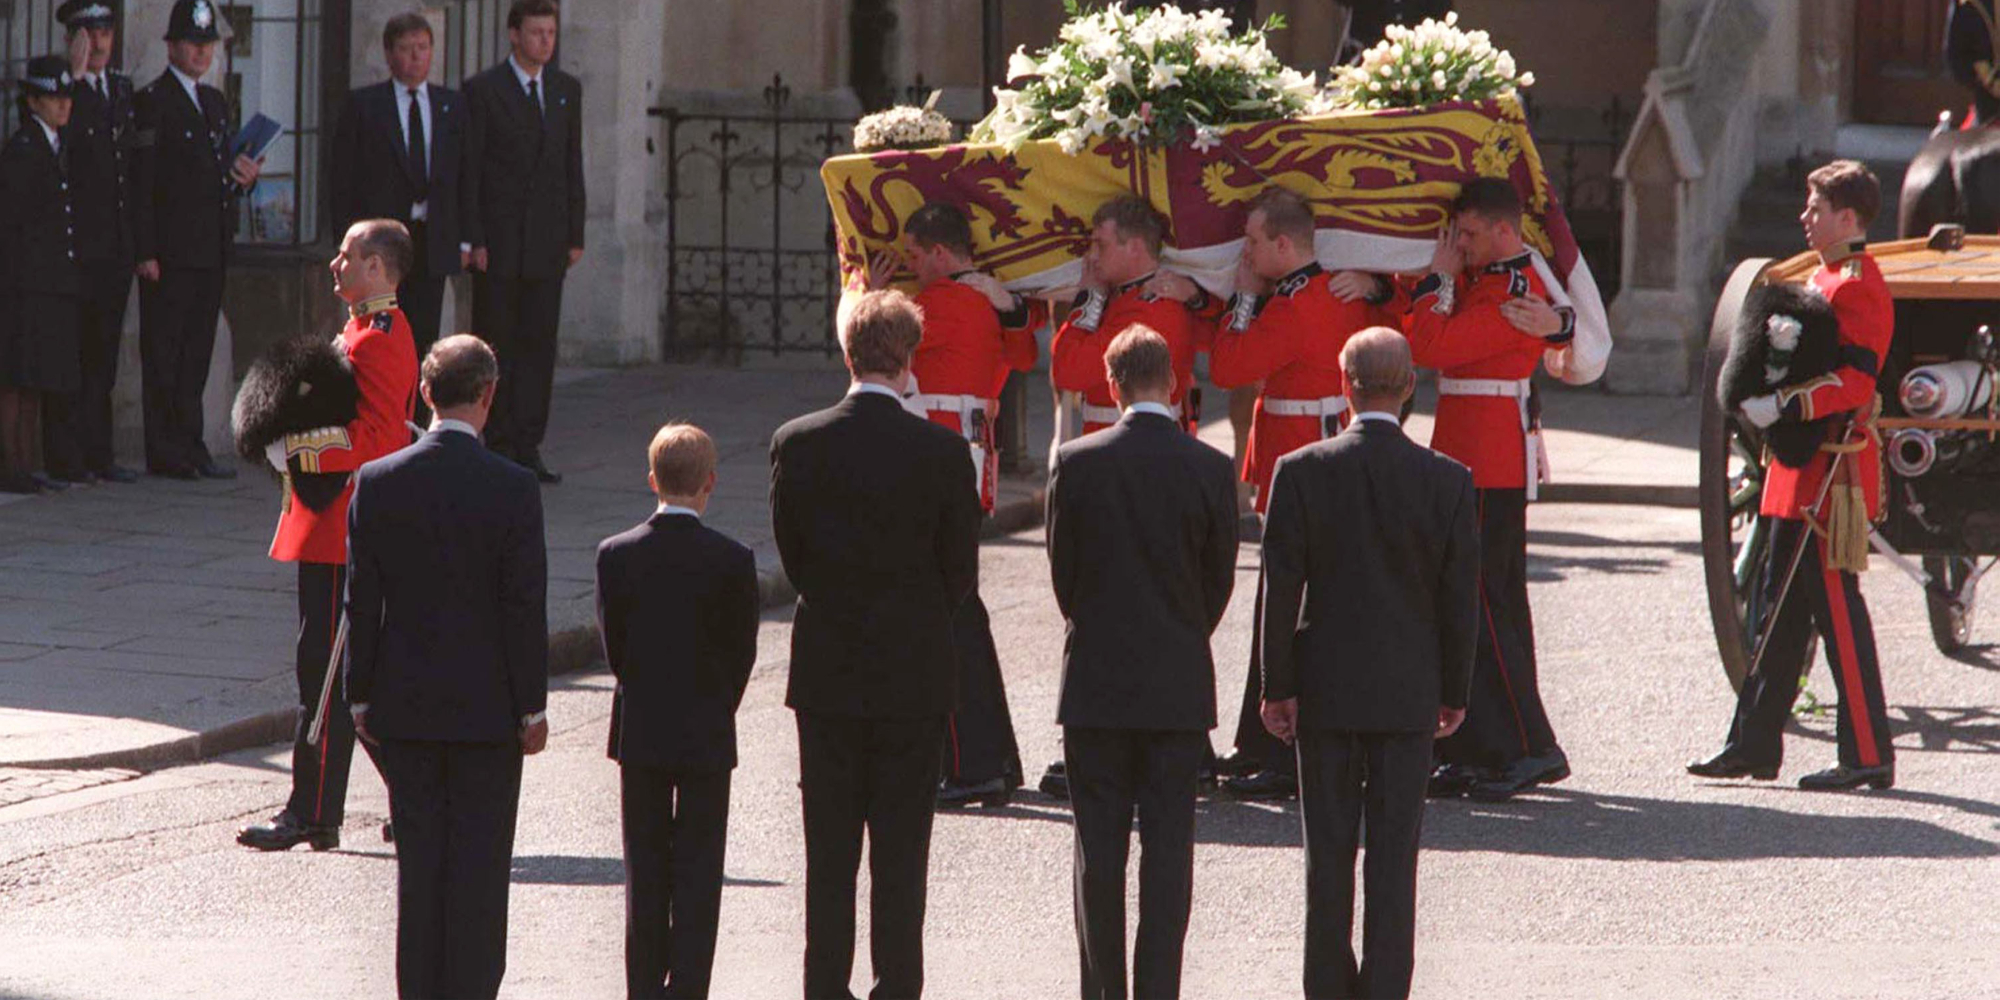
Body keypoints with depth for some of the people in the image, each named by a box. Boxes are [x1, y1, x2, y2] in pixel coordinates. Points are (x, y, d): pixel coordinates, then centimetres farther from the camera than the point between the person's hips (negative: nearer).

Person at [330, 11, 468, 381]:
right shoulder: (362, 105, 3)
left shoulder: (453, 106, 12)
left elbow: (464, 175, 12)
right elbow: (342, 178, 2)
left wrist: (464, 238, 4)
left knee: (423, 341, 2)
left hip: (433, 243, 3)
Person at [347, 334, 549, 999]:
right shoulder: (513, 489, -12)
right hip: (487, 707, -3)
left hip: (404, 705, 3)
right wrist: (532, 707, -2)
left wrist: (361, 697, 8)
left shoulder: (377, 482, -4)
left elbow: (361, 601, 0)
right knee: (479, 863, 4)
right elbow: (526, 608, -10)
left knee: (418, 862, 9)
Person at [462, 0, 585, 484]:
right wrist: (472, 239, -10)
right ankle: (497, 447, 3)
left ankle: (527, 447, 5)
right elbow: (469, 169, -5)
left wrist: (575, 236, 9)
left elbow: (572, 165, 14)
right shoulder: (483, 90, -3)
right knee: (495, 344, -1)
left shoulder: (567, 90, 12)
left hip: (547, 240, 4)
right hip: (499, 238, -4)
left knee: (539, 343, 2)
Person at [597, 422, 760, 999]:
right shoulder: (732, 561, -12)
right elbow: (742, 654, -4)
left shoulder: (616, 555, -7)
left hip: (639, 733, 2)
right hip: (707, 735, -2)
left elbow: (613, 647, 0)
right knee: (699, 870, 4)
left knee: (644, 870, 11)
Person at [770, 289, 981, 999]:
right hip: (914, 674, -1)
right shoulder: (942, 453, -11)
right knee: (902, 850, 5)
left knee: (829, 849, 9)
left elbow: (792, 558, 2)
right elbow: (961, 575, -3)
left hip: (826, 674, 1)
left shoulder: (796, 444, -7)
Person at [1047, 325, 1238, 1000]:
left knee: (1099, 844, 6)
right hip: (1179, 688, 0)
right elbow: (1220, 579, 3)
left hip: (1096, 680, 0)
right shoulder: (1210, 470, -6)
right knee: (1168, 844, 3)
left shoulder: (1076, 463, -7)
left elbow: (1061, 570, 2)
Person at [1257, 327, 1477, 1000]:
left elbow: (1280, 587, -6)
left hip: (1325, 689, 0)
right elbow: (1460, 597, -2)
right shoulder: (1447, 480, -6)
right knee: (1395, 853, 4)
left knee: (1328, 849, 8)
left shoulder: (1301, 471, -8)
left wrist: (1277, 687, 1)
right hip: (1408, 691, 0)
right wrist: (1454, 691, 9)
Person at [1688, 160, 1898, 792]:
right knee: (1782, 606, 12)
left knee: (1837, 609, -7)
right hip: (1802, 474, 10)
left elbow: (1854, 382, -22)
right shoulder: (1821, 279, 17)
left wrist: (1782, 406, -24)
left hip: (1833, 474, -10)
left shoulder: (1858, 287, -13)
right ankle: (1754, 745, 17)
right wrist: (1761, 396, 10)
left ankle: (1868, 754, -3)